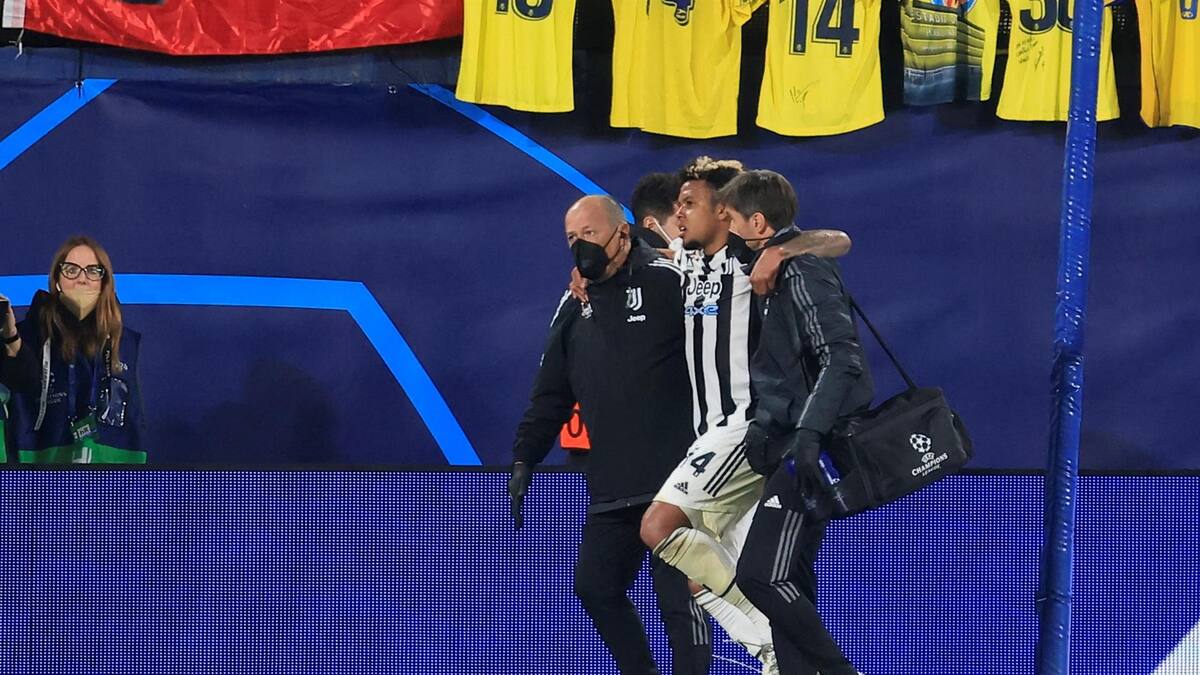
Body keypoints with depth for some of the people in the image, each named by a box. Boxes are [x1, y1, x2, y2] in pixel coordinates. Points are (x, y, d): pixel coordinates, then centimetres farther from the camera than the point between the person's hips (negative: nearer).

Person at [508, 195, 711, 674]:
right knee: (595, 587, 9)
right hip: (611, 487, 8)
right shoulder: (574, 308, 16)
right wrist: (524, 459, 18)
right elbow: (550, 394, 22)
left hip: (675, 478, -7)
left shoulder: (666, 283, -6)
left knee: (676, 594, -8)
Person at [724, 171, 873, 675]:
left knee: (761, 574, -15)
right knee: (789, 583, 9)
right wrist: (764, 422, 14)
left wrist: (808, 435, -32)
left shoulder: (803, 272, -13)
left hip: (811, 453, -10)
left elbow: (842, 359, -24)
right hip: (795, 448, 10)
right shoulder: (780, 272, 17)